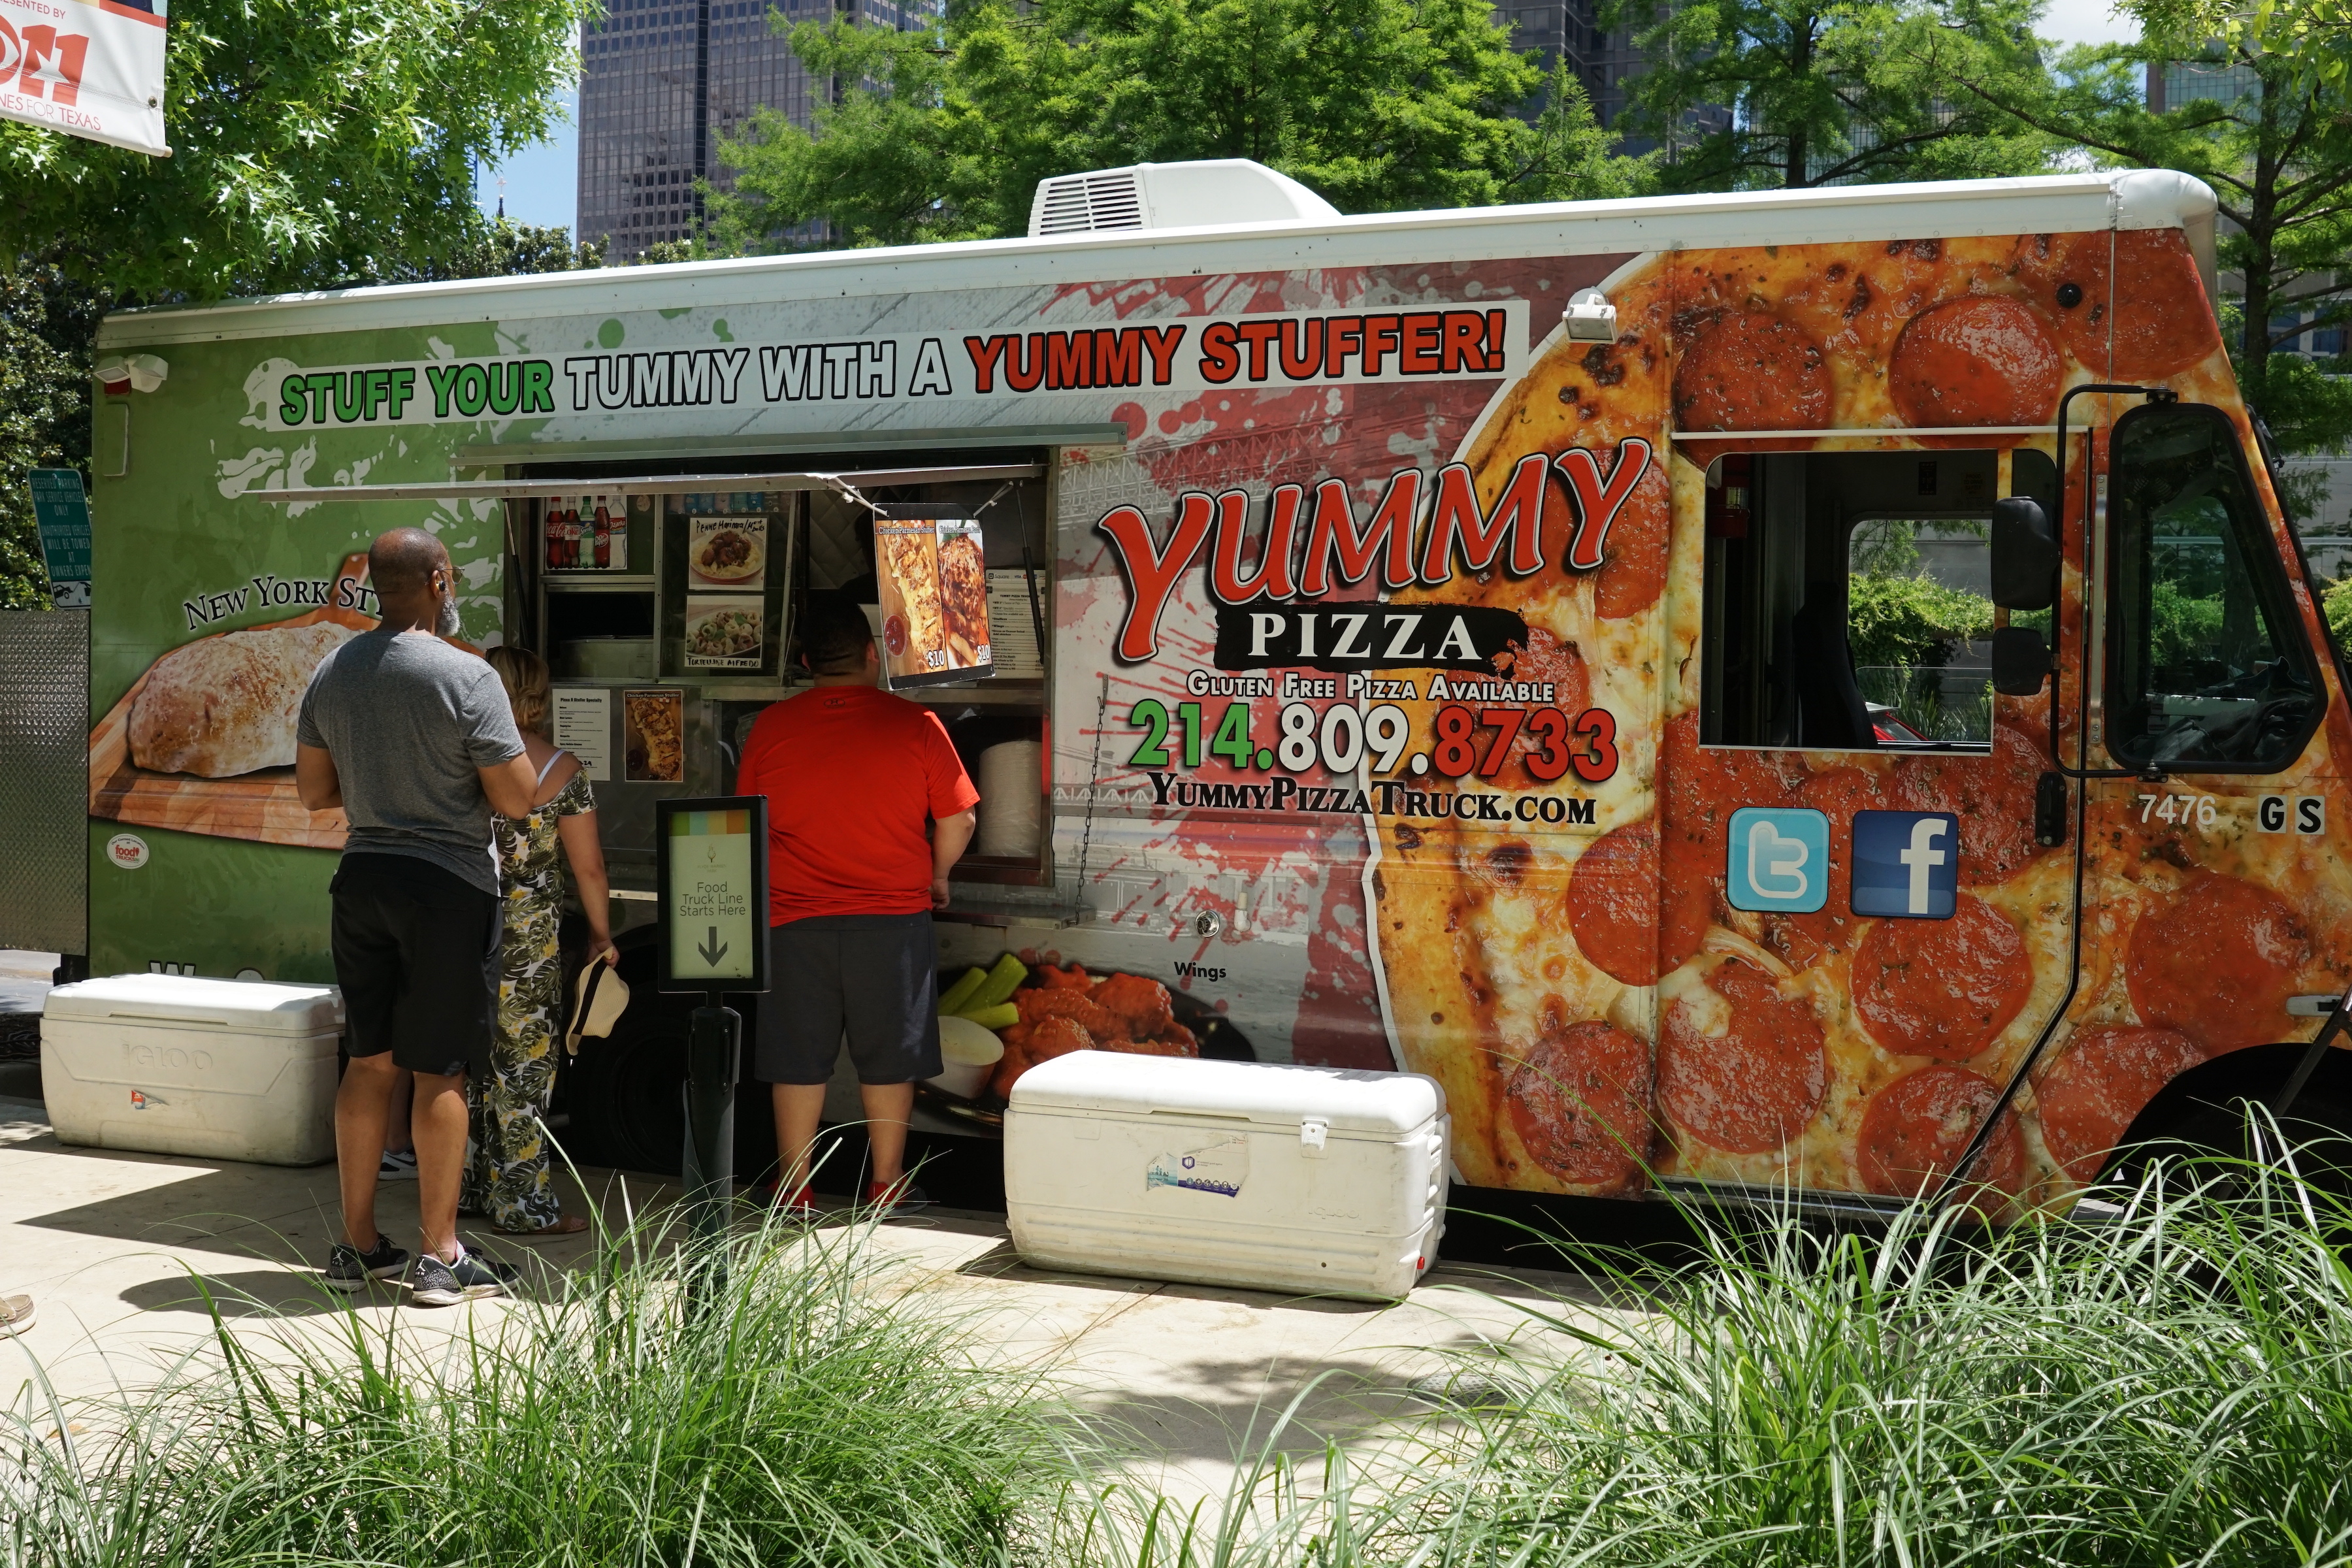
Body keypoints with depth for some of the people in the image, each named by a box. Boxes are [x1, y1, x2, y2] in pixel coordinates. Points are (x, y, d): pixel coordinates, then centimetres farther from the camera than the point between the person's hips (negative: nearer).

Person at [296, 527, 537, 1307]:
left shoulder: (330, 674, 6)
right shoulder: (467, 678, -15)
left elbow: (313, 791, 12)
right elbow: (516, 799, -14)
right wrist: (513, 748, 5)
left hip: (363, 876, 6)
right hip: (448, 884, -6)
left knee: (370, 1060, 14)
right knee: (441, 1071, 0)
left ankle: (358, 1245, 20)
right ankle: (439, 1257, 6)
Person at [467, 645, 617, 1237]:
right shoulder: (561, 770, -8)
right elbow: (588, 866, -5)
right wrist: (602, 934, 9)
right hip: (528, 938, -4)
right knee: (523, 1065, 3)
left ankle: (464, 1185, 25)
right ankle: (522, 1203, 6)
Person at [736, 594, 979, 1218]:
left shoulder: (771, 727, -1)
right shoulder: (915, 724, -6)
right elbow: (957, 821, -1)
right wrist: (936, 877, 17)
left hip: (795, 918, 1)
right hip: (893, 917, -1)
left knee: (797, 1060, 10)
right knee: (888, 1059, 11)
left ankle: (795, 1190, 16)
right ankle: (886, 1185, 19)